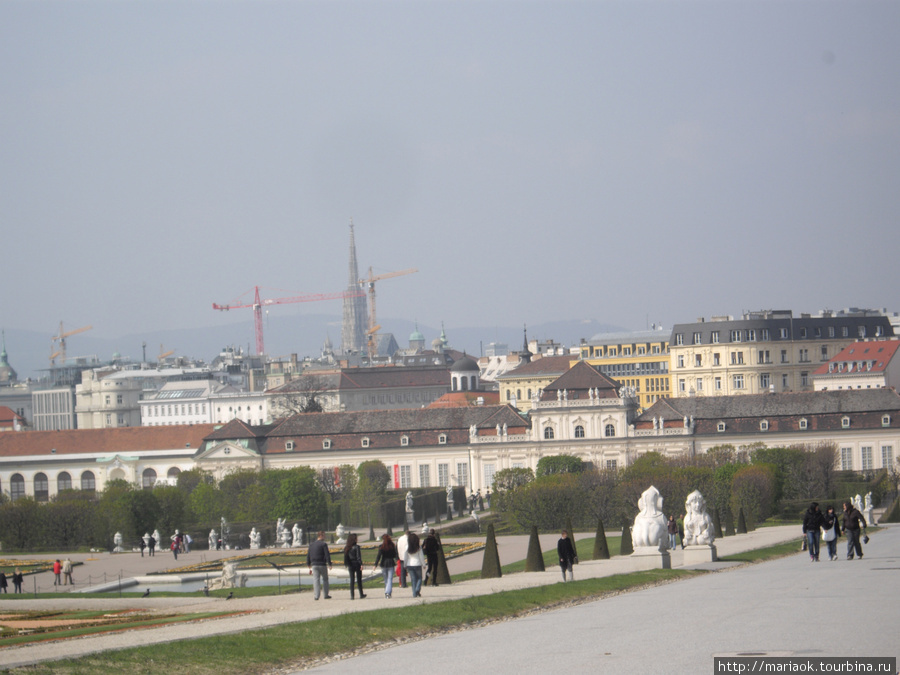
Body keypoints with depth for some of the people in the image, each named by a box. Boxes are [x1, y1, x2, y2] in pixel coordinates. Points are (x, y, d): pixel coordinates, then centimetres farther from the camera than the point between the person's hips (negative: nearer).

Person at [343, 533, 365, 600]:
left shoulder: (346, 548, 3)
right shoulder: (356, 547, -12)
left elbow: (346, 557, 5)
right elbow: (358, 556, -16)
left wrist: (347, 565, 13)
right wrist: (361, 564, -16)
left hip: (351, 566, 4)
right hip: (357, 564, -4)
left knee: (351, 580, 6)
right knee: (359, 580, 7)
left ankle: (352, 595, 1)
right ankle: (361, 595, 16)